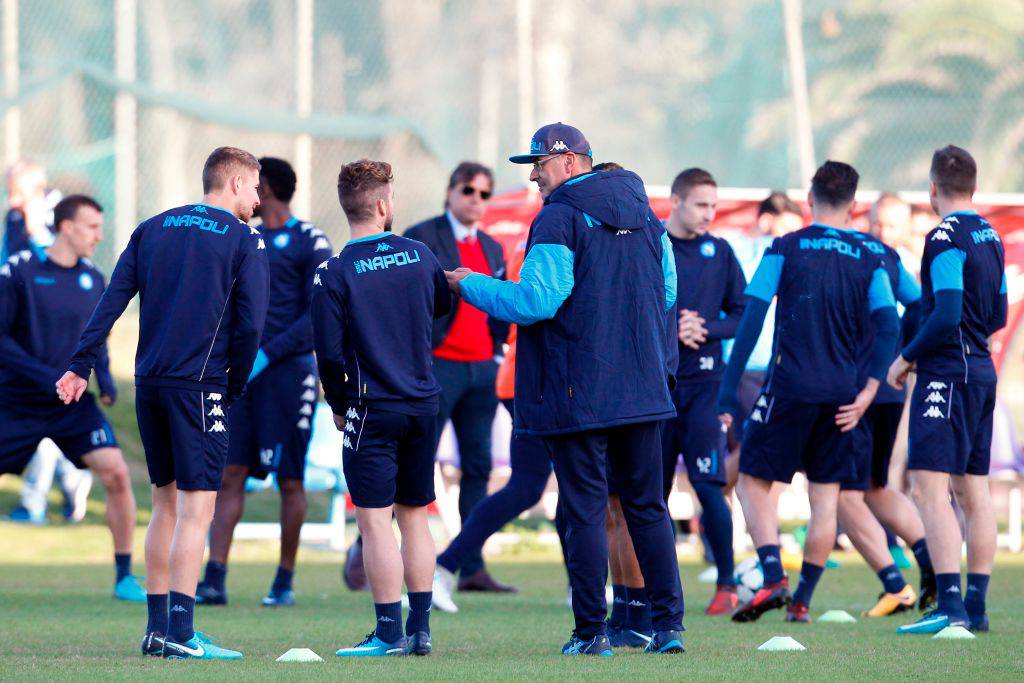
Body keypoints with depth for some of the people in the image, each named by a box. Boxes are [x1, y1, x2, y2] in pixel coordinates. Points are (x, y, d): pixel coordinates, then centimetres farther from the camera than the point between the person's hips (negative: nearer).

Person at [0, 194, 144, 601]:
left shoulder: (93, 280, 7)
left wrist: (104, 377, 1)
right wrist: (46, 376, -20)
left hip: (73, 404, 3)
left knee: (116, 473, -13)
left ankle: (124, 578, -3)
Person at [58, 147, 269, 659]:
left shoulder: (153, 228, 14)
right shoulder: (244, 240, -1)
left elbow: (113, 299, 7)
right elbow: (250, 325, -8)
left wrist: (81, 365, 4)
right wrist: (235, 388, 3)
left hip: (149, 383, 6)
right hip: (200, 383, -6)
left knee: (166, 503, 15)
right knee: (197, 508, -6)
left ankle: (156, 628, 17)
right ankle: (180, 633, -14)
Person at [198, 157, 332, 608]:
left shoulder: (308, 242, -4)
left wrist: (267, 355, -17)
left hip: (288, 371, -6)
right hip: (242, 373, 6)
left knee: (289, 481, -1)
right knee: (229, 473, -3)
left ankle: (285, 583, 7)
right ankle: (214, 581, -7)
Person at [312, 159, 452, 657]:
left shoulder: (334, 274, -11)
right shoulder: (419, 255, 1)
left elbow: (329, 353, -11)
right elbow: (442, 305, 21)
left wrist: (338, 406, 4)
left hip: (373, 410, -5)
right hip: (424, 403, 5)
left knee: (375, 521, -3)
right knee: (414, 516, 14)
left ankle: (389, 632, -5)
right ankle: (420, 628, 15)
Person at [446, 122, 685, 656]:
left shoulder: (559, 220, -12)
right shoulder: (644, 214, 11)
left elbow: (534, 302, -17)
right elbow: (667, 292, 17)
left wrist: (471, 286, -4)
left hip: (578, 392, -6)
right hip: (642, 386, 6)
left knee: (584, 509, -1)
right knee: (647, 506, 11)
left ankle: (592, 632, -1)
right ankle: (668, 624, 6)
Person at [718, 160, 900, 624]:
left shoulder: (785, 249, -1)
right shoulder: (868, 260, 6)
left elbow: (751, 320, -6)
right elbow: (889, 327, -4)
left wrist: (728, 393, -5)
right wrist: (868, 391, -2)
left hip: (790, 386, -3)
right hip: (841, 394, 3)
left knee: (753, 481, 6)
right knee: (826, 495, 10)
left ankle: (773, 579, -12)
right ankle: (802, 599, 9)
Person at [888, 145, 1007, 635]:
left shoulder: (945, 237, -13)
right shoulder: (990, 236, 13)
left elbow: (947, 314, -21)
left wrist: (907, 357, -10)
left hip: (947, 372, -9)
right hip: (981, 370, 9)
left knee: (929, 486, -13)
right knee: (973, 491, 11)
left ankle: (950, 607, -21)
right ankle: (975, 607, 13)